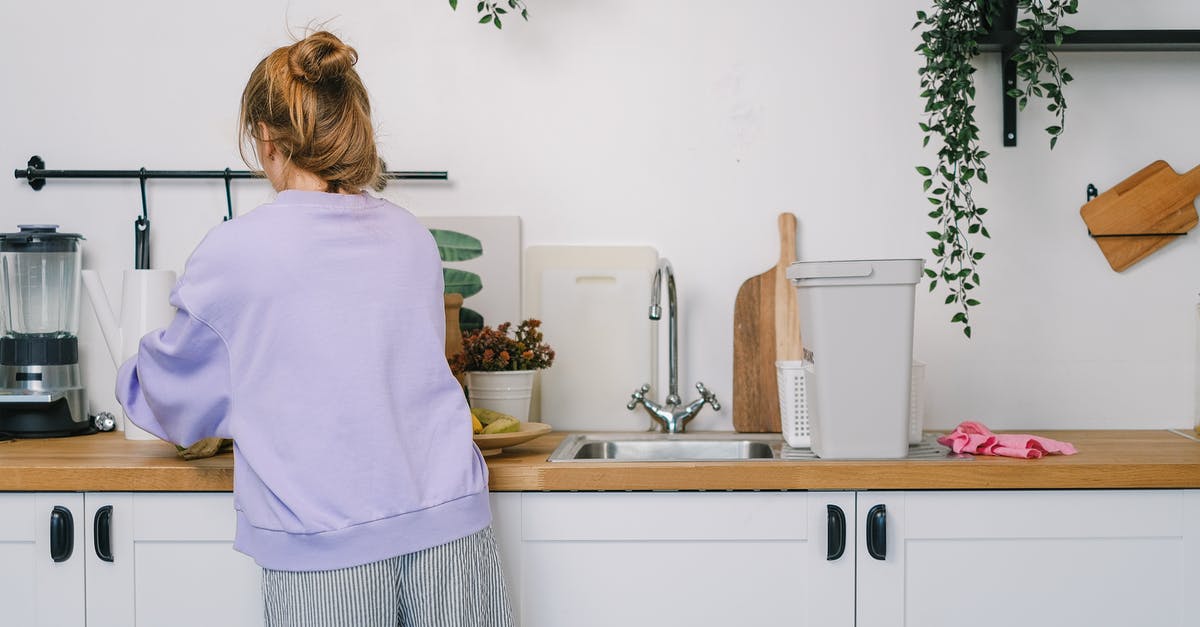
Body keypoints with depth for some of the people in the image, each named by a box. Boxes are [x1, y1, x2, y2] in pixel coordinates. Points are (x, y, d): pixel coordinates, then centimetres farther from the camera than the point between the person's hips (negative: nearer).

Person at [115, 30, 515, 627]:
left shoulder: (234, 253, -8)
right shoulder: (413, 236, 4)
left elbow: (172, 395, 7)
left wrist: (130, 376, 32)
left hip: (325, 553, -3)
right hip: (452, 522, 4)